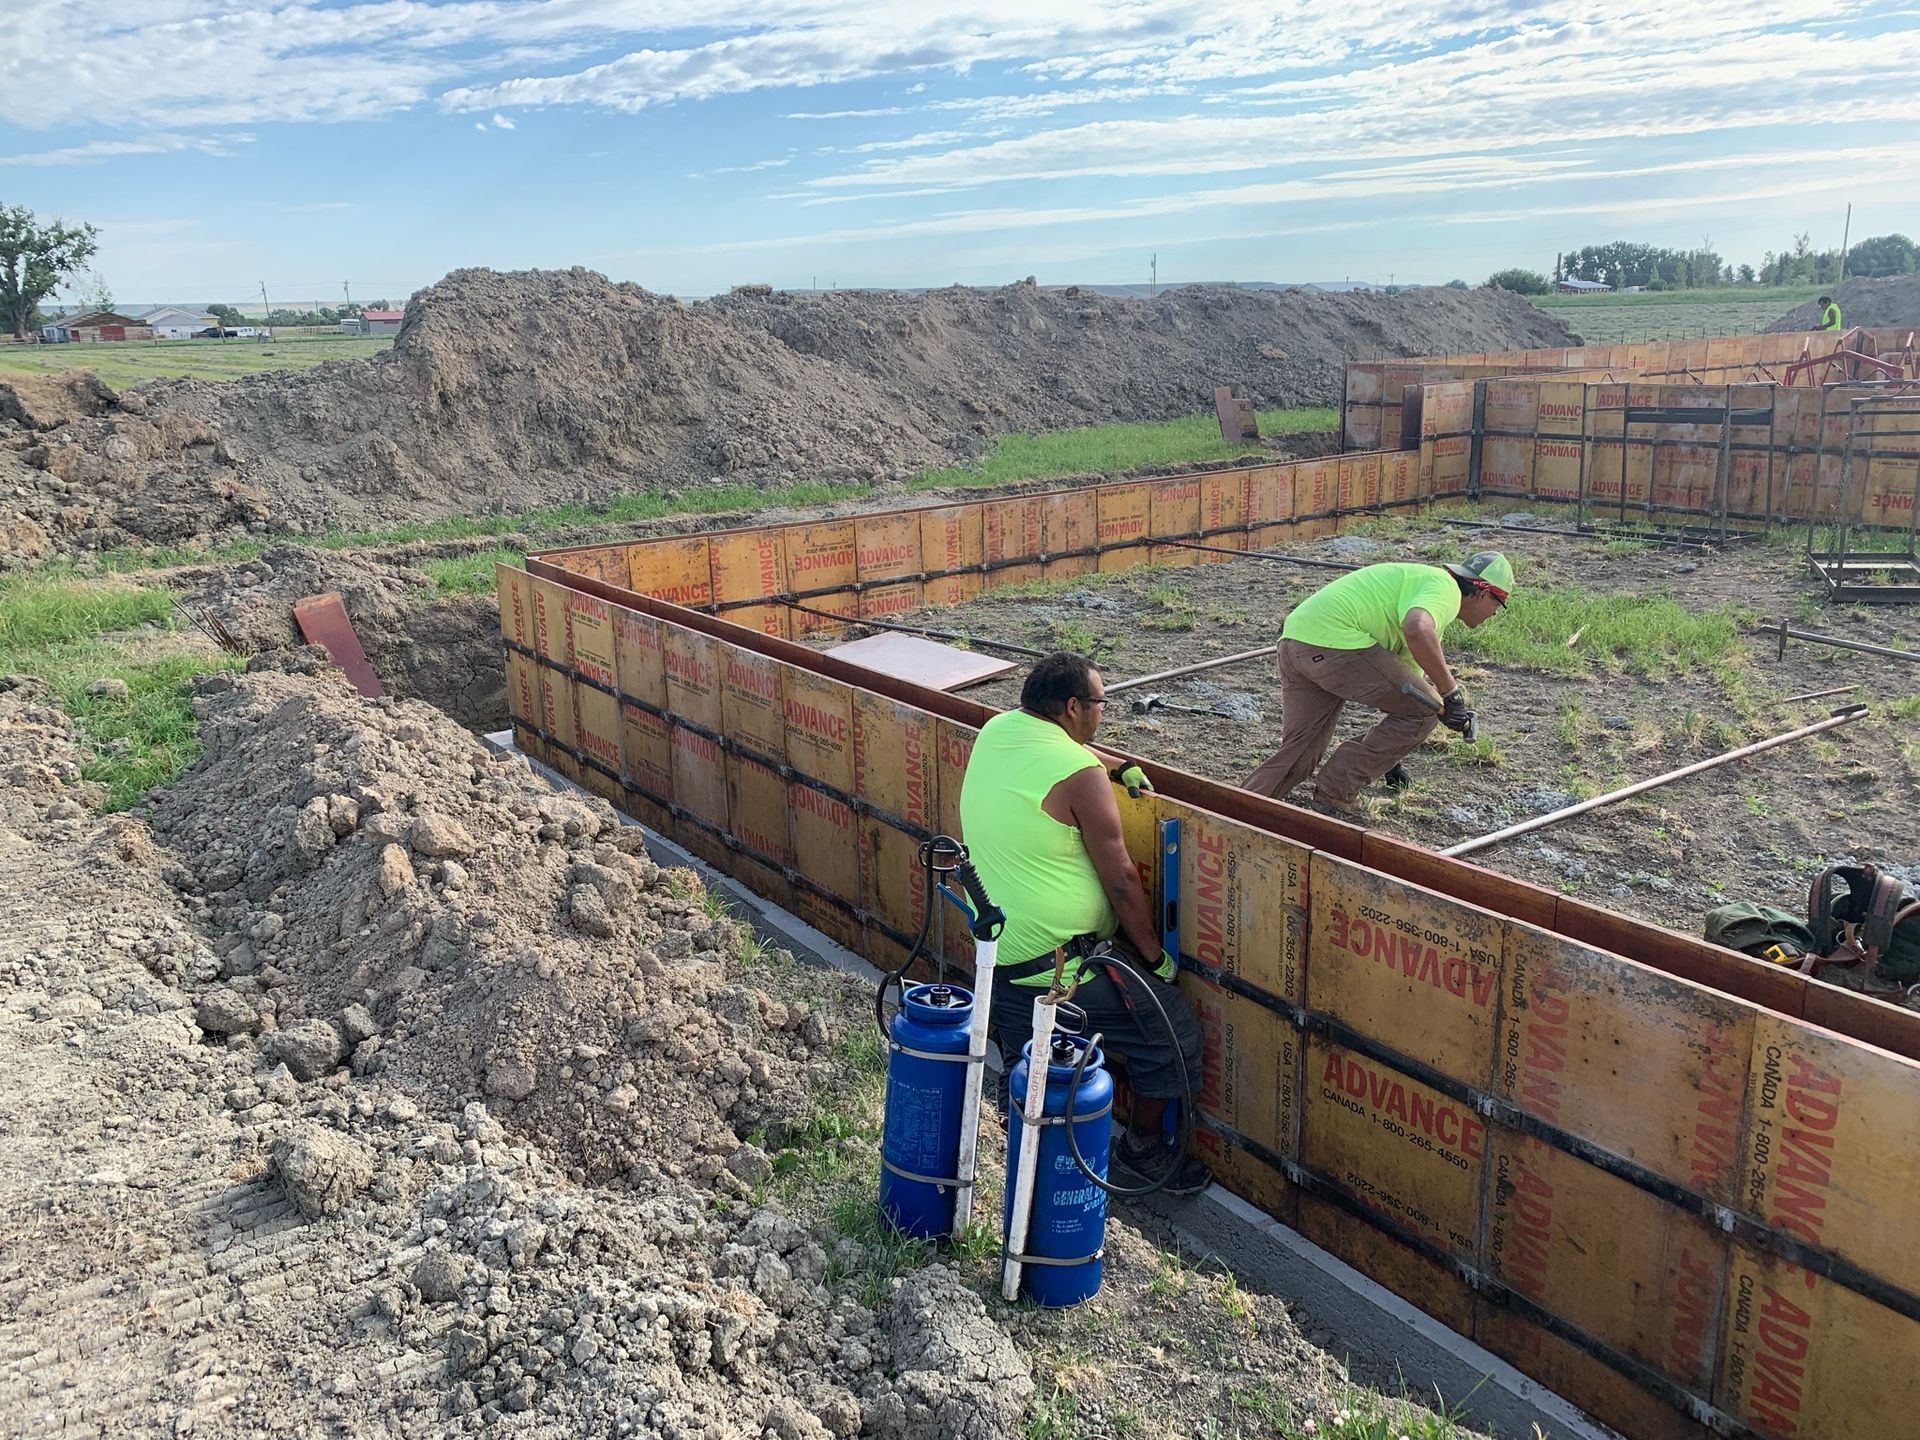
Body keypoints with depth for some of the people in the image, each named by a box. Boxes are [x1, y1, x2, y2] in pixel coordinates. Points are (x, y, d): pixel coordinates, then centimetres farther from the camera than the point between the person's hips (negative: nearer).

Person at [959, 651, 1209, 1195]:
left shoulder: (994, 732, 3)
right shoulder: (1079, 774, -20)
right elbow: (1120, 879, -13)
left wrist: (1116, 767, 16)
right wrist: (1154, 954, 0)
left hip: (995, 956, 8)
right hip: (1060, 963, -8)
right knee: (1173, 1031, 9)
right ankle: (1143, 1152, 21)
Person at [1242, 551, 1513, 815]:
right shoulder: (1446, 588, 1)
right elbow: (1417, 630, -24)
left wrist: (1391, 758, 46)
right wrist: (1451, 691, -13)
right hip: (1333, 640, -10)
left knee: (1298, 754, 14)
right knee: (1425, 710, 1)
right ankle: (1334, 797, 1)